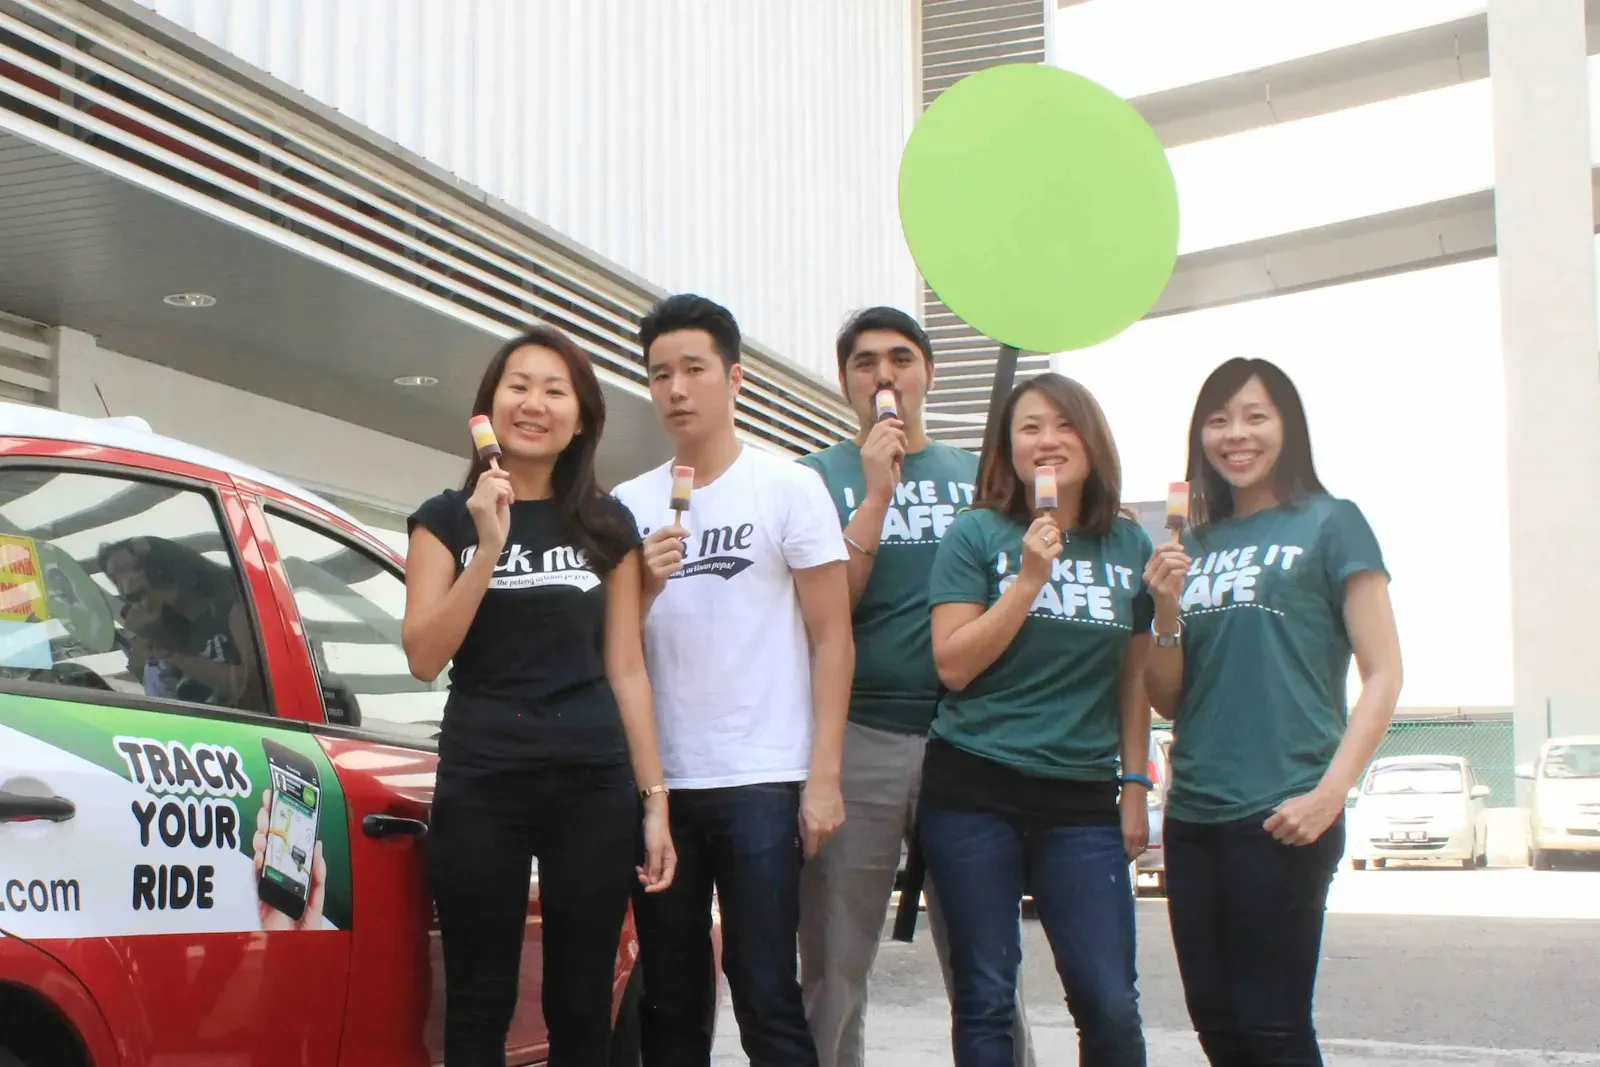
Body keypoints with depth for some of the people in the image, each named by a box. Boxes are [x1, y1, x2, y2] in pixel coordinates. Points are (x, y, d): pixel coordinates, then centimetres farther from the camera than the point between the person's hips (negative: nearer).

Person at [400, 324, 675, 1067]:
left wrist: (654, 798, 4)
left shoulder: (608, 524, 9)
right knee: (480, 1005, 4)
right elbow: (424, 658, -5)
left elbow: (626, 669, 9)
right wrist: (488, 547, -14)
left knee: (581, 1008, 6)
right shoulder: (448, 517, 5)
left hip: (594, 784, 1)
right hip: (480, 785, -1)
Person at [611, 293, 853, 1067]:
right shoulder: (629, 504, 10)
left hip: (763, 781, -4)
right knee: (670, 1000, 9)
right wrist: (643, 587, -10)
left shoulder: (789, 488, 1)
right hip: (659, 782, 4)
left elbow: (832, 637, -1)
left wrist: (824, 776, -9)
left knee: (764, 996, -3)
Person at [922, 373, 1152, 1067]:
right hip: (975, 794, -2)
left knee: (1111, 1005, -5)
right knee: (985, 997, 3)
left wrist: (1135, 788, 9)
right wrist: (1029, 579, -13)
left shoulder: (1129, 545, 8)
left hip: (1083, 801, 2)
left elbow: (1134, 679, 13)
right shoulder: (977, 534, 0)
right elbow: (953, 665, -7)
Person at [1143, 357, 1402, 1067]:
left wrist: (1329, 795, -16)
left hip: (1280, 819, -6)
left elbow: (1383, 673, -6)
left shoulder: (1328, 524, -2)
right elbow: (1167, 701, 14)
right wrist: (1167, 611, -4)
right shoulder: (1194, 544, 14)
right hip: (1193, 817, 6)